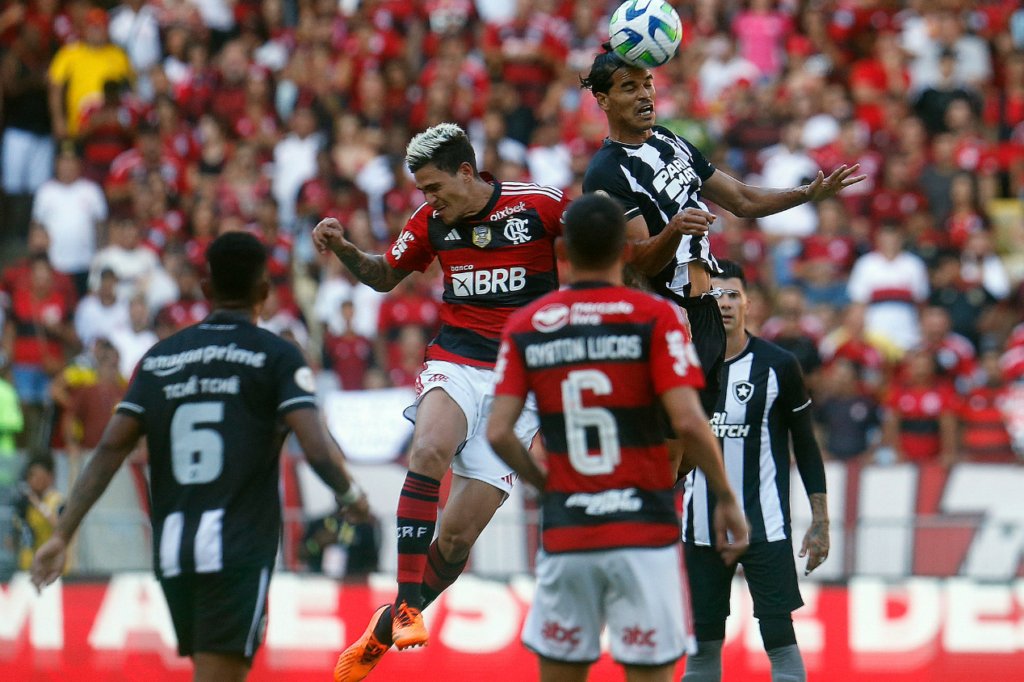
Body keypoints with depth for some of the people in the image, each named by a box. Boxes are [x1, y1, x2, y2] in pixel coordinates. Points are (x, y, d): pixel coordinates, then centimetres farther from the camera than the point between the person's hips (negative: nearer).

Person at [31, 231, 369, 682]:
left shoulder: (160, 358, 12)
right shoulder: (277, 357, -1)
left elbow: (111, 449, 4)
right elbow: (318, 450, -11)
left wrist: (62, 534, 5)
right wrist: (351, 497, 9)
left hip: (172, 553, 5)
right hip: (239, 552, -5)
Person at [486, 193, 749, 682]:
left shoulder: (525, 327, 5)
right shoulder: (655, 317, -4)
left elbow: (498, 433, -2)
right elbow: (688, 421, -13)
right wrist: (727, 499, -1)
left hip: (565, 534, 2)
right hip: (645, 531, -2)